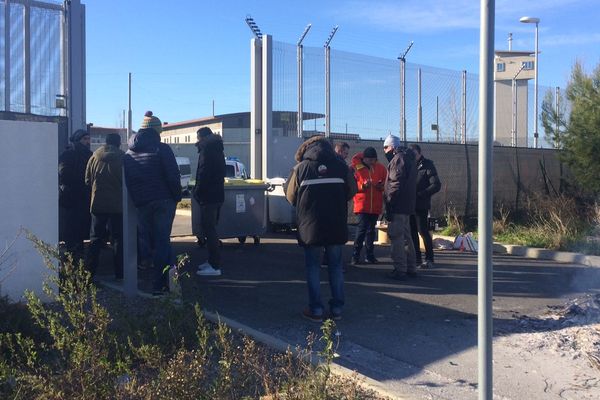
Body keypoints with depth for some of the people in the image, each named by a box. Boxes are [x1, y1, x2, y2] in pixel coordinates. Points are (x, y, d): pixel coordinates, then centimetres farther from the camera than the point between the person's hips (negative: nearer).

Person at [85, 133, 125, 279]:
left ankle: (90, 271, 8)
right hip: (118, 205, -2)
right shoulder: (123, 157, -8)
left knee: (95, 239, 10)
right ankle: (119, 273, 5)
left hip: (98, 203, 2)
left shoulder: (94, 157, 2)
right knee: (118, 239, 5)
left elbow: (87, 180, 7)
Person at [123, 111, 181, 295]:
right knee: (162, 241, -2)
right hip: (163, 201, -5)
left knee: (154, 241, 13)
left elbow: (127, 180, 12)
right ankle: (160, 284, -9)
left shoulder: (129, 153, 10)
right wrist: (177, 196, -2)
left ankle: (162, 280, 18)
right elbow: (173, 176, -14)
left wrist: (136, 199, 17)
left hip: (141, 204, 5)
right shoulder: (162, 149, -8)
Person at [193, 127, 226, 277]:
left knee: (209, 229, -8)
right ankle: (213, 261, 24)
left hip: (208, 196, -10)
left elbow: (203, 174, -20)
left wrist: (197, 192, -9)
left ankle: (215, 266, -7)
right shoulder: (217, 149, 17)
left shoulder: (206, 151, -12)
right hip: (217, 195, 10)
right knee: (210, 229, 17)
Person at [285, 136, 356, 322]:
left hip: (310, 227, -2)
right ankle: (337, 308, 15)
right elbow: (351, 192, 10)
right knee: (336, 266, 13)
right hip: (337, 226, 2)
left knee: (313, 266, 9)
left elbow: (290, 197, 3)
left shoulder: (301, 168, -3)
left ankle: (316, 309, 8)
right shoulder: (341, 166, 1)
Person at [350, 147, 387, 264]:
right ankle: (355, 255, 0)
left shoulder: (381, 168, 5)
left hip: (375, 205, 3)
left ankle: (370, 255, 18)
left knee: (371, 230, 11)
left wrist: (381, 186, -13)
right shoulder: (357, 167, -3)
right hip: (362, 204, -3)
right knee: (362, 228, -10)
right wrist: (363, 185, -20)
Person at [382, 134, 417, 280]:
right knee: (406, 236, 16)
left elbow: (396, 184, -20)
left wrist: (389, 203, -19)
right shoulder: (408, 159, 20)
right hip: (406, 205, 10)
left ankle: (400, 269, -6)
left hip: (398, 206, -10)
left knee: (396, 237, -7)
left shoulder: (398, 159, -11)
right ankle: (411, 268, 22)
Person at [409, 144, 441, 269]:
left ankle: (429, 259, 6)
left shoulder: (428, 165, -4)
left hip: (421, 205, -6)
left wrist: (420, 194, -17)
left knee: (423, 231, -4)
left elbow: (436, 185, -10)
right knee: (412, 232, 8)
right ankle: (417, 258, 16)